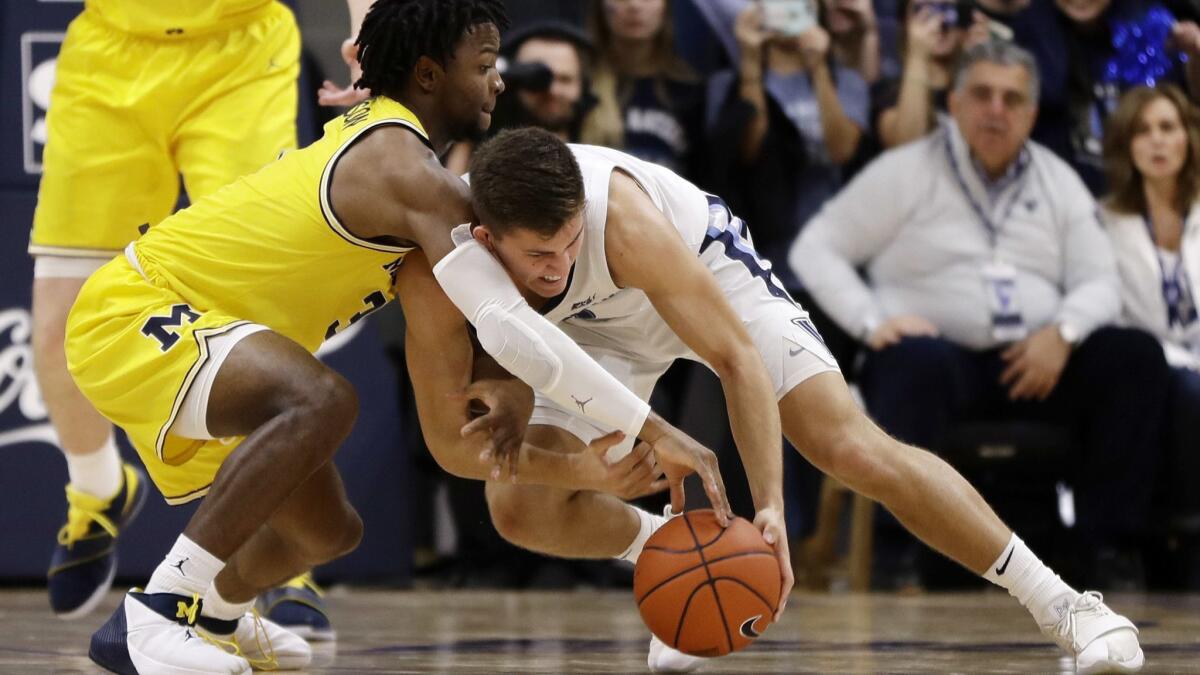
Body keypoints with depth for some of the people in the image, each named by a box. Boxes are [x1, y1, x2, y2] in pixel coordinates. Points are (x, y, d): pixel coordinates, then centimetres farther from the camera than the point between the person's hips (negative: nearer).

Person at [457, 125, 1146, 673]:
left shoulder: (619, 216, -41)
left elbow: (735, 357, -36)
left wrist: (767, 507, -42)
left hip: (706, 267, -4)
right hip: (601, 327, 4)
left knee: (854, 447, -16)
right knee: (520, 506, -16)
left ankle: (1063, 604, -7)